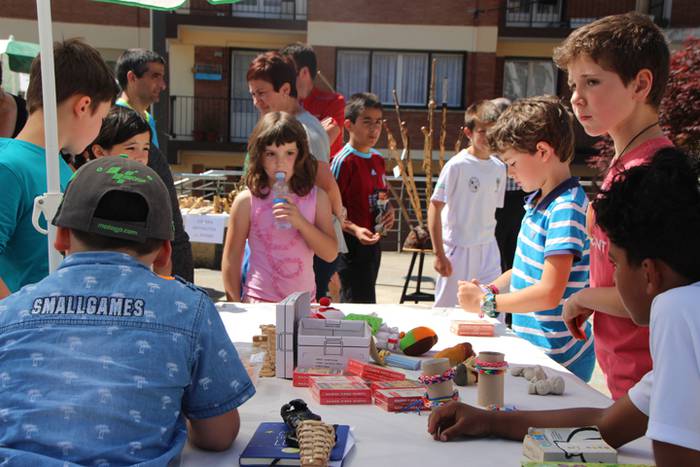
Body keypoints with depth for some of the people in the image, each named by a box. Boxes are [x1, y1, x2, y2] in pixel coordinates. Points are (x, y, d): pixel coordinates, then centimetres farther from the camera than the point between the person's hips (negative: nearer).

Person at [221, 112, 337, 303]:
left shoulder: (316, 197, 0)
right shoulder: (247, 201, -7)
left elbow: (330, 253, -4)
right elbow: (231, 259, -1)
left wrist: (301, 222, -17)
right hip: (258, 301, -2)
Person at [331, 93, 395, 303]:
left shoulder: (378, 159, 9)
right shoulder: (342, 161, -15)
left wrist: (389, 211, 2)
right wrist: (354, 230, -29)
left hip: (374, 242, 8)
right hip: (351, 244, -8)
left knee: (367, 299, 17)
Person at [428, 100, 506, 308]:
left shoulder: (499, 168, 4)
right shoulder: (457, 165, -13)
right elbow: (435, 207, -13)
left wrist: (489, 246, 11)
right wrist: (439, 254, -16)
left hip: (488, 250, 5)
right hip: (458, 249, -5)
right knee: (448, 307, 6)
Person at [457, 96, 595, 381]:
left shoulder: (566, 208, -20)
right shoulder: (538, 200, 8)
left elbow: (549, 293, -25)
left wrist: (486, 302, -15)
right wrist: (491, 288, 4)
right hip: (530, 344, 8)